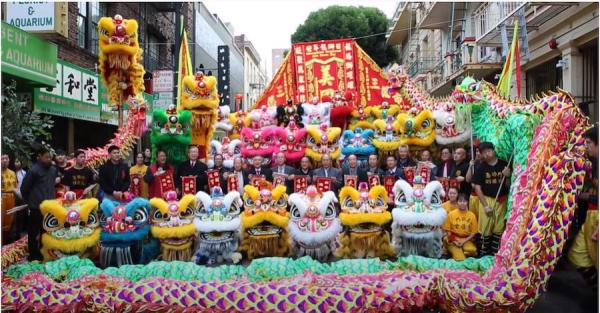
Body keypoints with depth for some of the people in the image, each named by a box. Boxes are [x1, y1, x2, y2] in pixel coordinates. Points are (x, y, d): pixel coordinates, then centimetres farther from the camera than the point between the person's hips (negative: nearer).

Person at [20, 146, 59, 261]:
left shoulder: (53, 169, 6)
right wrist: (29, 201, 3)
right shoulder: (34, 170, -12)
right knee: (33, 231, 5)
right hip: (36, 207, -6)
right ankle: (33, 255, 15)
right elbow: (24, 188, -6)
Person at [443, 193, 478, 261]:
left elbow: (473, 233, 2)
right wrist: (454, 241, -11)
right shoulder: (451, 214, -3)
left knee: (472, 250, -32)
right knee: (460, 258, -22)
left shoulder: (472, 215, -1)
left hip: (466, 240, 1)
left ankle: (462, 252, -2)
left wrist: (464, 241, -11)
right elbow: (447, 230, 2)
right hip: (453, 240, -1)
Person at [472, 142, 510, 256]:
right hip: (486, 199, -1)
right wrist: (485, 205, -9)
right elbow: (477, 188, -4)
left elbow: (508, 186, 4)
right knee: (485, 227, 0)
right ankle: (484, 251, 13)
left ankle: (495, 251, 18)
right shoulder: (481, 168, -3)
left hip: (501, 200, 1)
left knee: (499, 227, 7)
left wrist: (507, 176, -17)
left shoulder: (504, 165, -1)